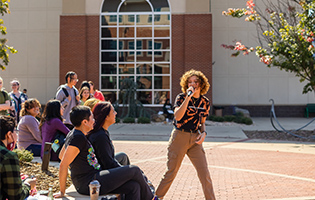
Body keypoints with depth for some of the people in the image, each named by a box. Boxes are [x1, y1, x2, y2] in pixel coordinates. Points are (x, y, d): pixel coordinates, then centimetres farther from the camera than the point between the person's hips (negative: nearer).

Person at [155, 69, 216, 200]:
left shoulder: (205, 102, 6)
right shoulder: (181, 97, -6)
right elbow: (177, 116, -23)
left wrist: (203, 133, -4)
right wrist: (188, 97, -25)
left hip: (195, 139, 3)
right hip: (179, 137, -3)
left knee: (204, 173, -1)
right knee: (171, 172, 4)